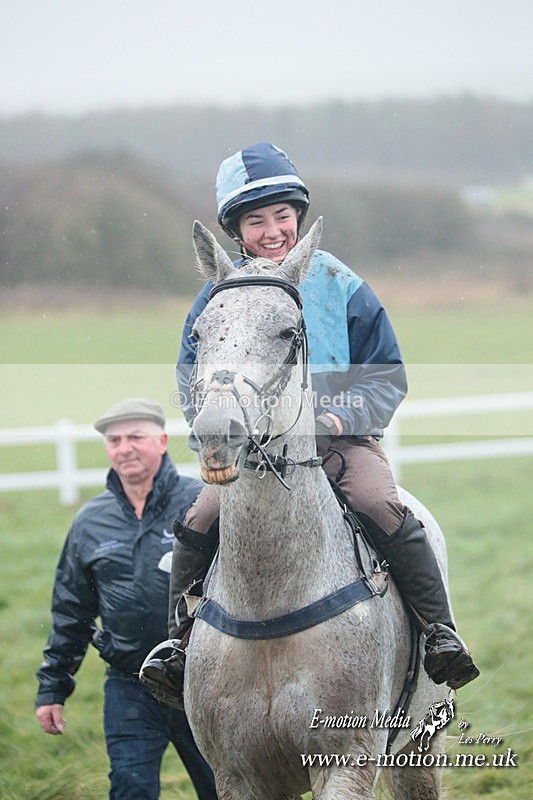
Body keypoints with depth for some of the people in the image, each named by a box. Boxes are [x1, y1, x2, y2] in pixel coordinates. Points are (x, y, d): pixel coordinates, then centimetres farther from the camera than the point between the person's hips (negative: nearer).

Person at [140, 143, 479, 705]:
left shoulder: (338, 284, 1)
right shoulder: (220, 294, 4)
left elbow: (388, 377, 3)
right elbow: (192, 379, 10)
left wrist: (342, 416, -14)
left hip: (342, 440, -1)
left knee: (384, 509, -27)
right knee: (199, 522, -19)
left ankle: (440, 633, -16)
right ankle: (181, 639, 3)